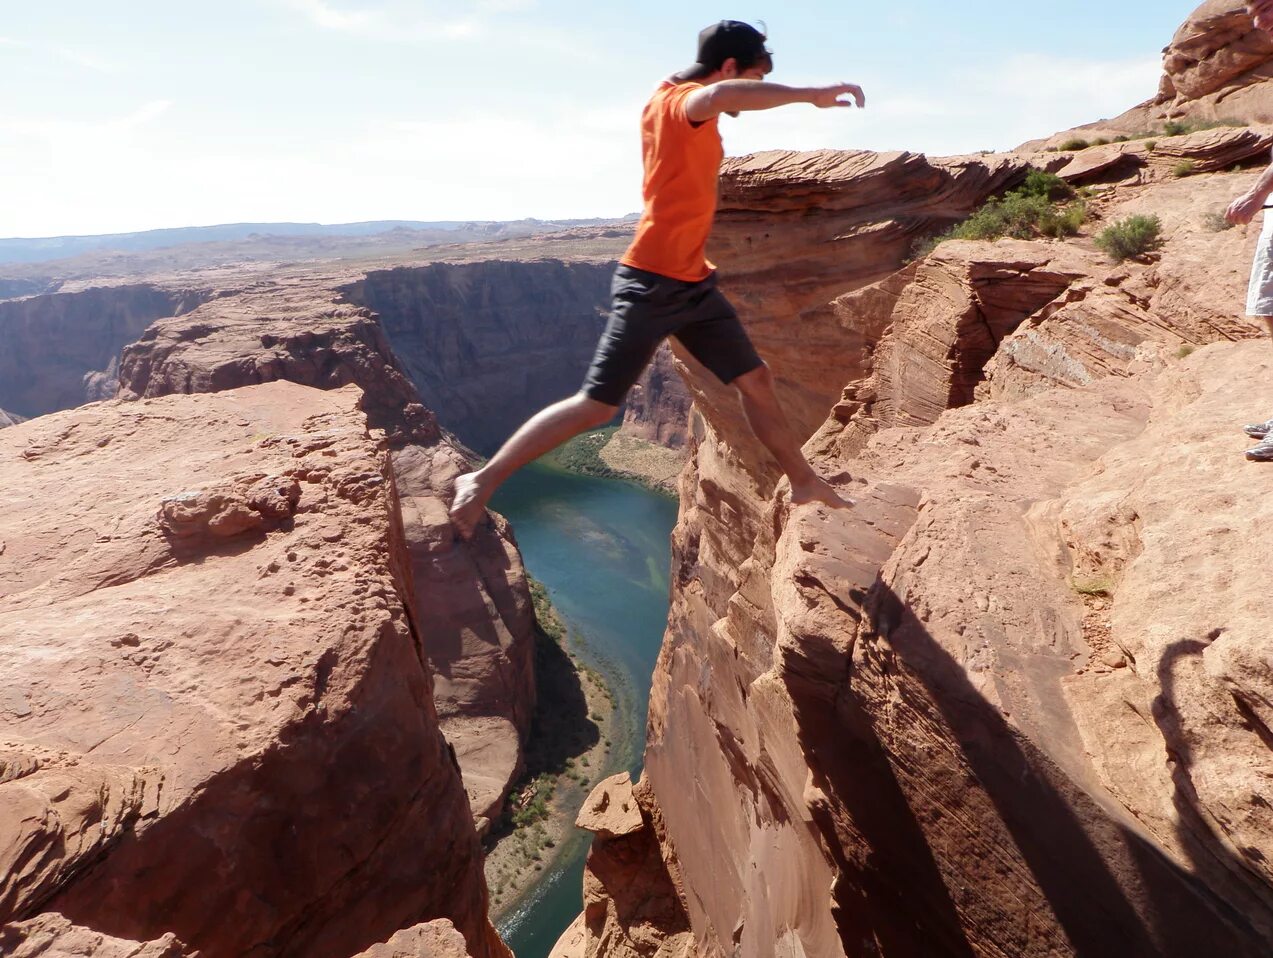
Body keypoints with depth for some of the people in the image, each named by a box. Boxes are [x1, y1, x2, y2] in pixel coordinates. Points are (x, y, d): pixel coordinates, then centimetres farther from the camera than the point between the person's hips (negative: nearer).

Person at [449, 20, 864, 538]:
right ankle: (482, 482, 3)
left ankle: (804, 481, 28)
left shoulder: (674, 99, 13)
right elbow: (720, 95, -40)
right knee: (596, 407, -7)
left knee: (755, 381, 12)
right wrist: (812, 94, -34)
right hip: (651, 284, -10)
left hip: (693, 281, 10)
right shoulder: (678, 101, -15)